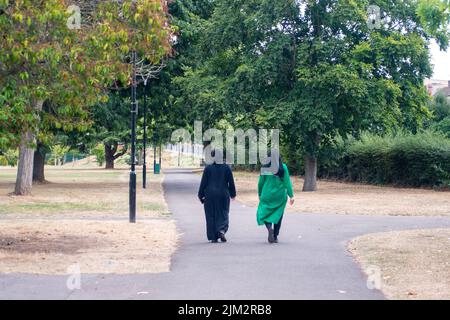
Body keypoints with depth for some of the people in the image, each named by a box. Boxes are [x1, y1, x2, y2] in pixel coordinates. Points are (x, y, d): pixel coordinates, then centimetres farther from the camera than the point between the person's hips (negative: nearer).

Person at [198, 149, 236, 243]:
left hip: (210, 195, -1)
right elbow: (231, 182, 0)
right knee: (223, 214, 11)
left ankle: (213, 237, 7)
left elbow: (203, 183, -4)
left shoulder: (208, 168, -6)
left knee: (211, 215, 8)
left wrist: (201, 195, 4)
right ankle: (222, 230, -15)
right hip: (223, 195, 1)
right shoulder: (226, 168, -3)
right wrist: (233, 194, 12)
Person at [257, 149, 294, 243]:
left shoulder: (265, 168, -6)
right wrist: (291, 195, -1)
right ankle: (275, 237, 13)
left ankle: (269, 228, -19)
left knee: (264, 213, 10)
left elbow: (260, 183, 1)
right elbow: (287, 182, -7)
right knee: (278, 215, 13)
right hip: (280, 196, 1)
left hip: (267, 196, -1)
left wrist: (260, 195, 15)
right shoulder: (283, 168, -7)